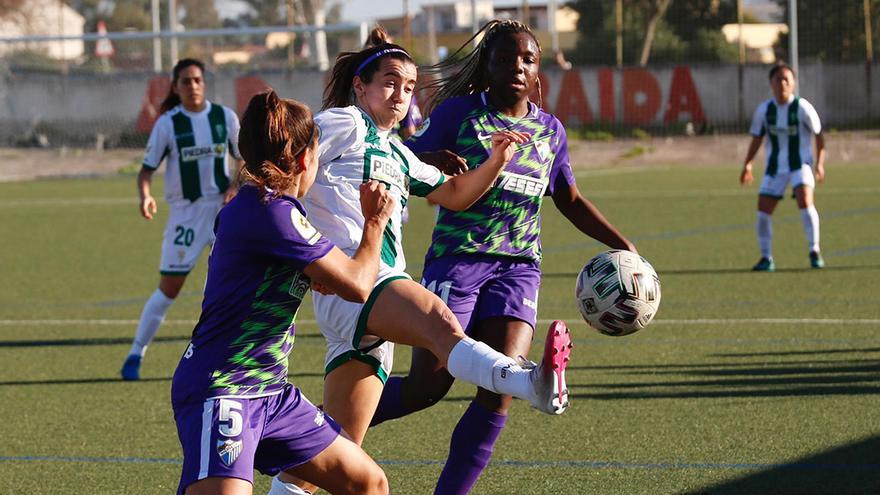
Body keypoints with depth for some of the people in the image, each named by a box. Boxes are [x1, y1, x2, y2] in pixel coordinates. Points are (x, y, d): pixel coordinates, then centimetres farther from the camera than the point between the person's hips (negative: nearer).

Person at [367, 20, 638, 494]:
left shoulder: (550, 131, 12)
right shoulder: (459, 114, -2)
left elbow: (571, 201, 24)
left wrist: (623, 246, 18)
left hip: (518, 269, 4)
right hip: (456, 260, -4)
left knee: (499, 391, -12)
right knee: (427, 386, -6)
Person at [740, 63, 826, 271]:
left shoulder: (802, 108, -10)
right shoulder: (764, 109, -2)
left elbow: (818, 135, -1)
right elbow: (757, 137, 11)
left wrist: (820, 164, -7)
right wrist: (747, 164, 1)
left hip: (800, 164, -3)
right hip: (774, 168, 3)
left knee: (805, 201, -24)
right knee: (763, 211, -4)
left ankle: (814, 251, -13)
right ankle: (766, 258, 11)